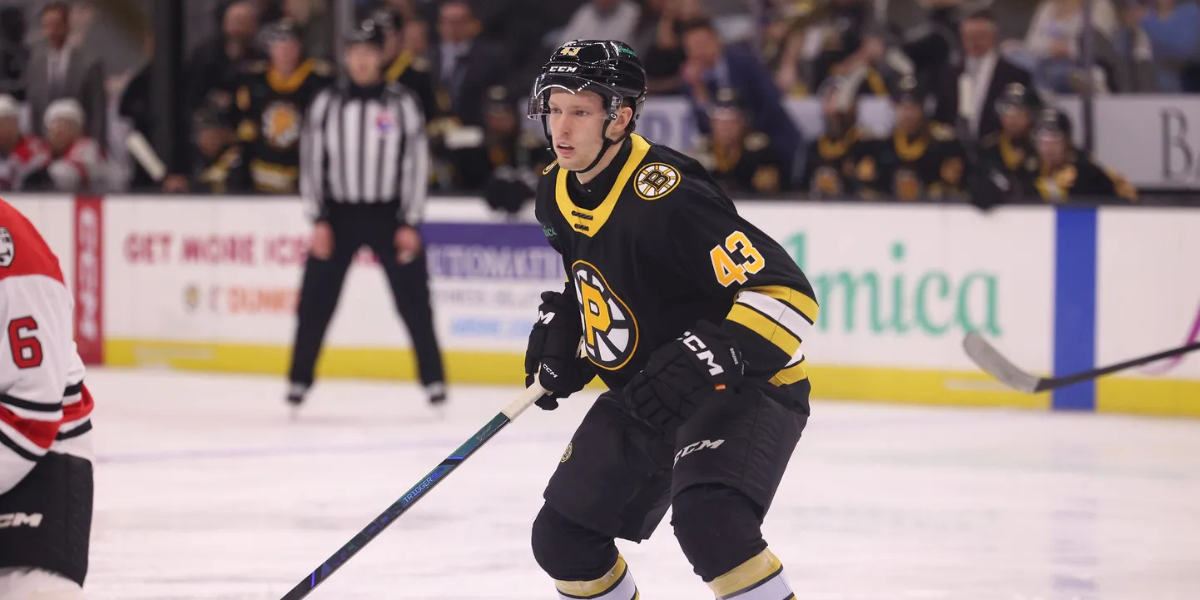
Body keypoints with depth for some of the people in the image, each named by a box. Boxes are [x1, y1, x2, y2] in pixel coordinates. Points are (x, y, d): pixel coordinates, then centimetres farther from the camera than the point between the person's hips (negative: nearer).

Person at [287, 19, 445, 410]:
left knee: (413, 300, -3)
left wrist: (409, 224, -7)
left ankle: (433, 379, 5)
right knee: (315, 301, -1)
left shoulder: (401, 103, -2)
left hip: (388, 215, -1)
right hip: (338, 215, 1)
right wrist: (319, 221, -5)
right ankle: (299, 380, 10)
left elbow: (416, 162, -2)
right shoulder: (327, 104, 2)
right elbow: (311, 161, 3)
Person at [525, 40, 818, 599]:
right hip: (642, 396, 9)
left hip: (745, 388, -9)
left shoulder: (665, 196, -28)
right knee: (563, 537, 9)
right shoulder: (556, 192, 0)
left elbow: (788, 293, -31)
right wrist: (561, 325, 10)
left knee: (707, 520, -34)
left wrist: (708, 360, -39)